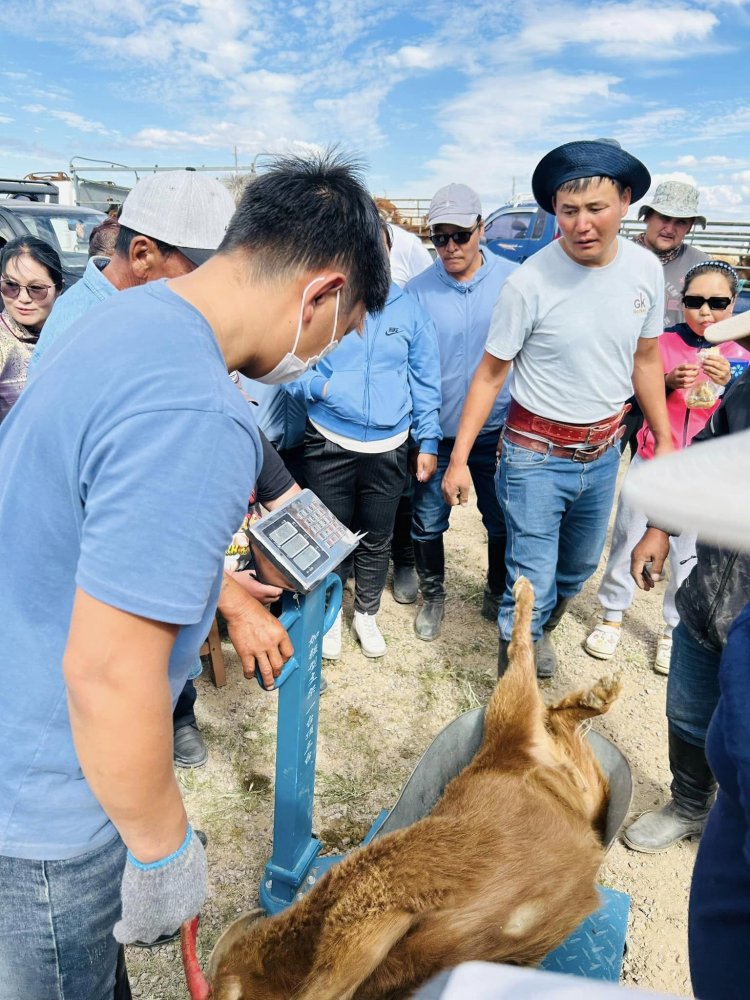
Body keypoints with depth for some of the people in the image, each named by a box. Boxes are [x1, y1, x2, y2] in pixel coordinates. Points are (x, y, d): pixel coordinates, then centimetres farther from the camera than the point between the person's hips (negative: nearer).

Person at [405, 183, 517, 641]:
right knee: (428, 523, 11)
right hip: (435, 433, 0)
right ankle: (433, 595, 37)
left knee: (504, 523, 14)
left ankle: (498, 597, 39)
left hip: (496, 431, 1)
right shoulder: (417, 290, -6)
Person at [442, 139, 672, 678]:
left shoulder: (646, 269, -4)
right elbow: (490, 374, -12)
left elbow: (646, 359, 8)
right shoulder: (530, 282, -18)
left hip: (603, 451, 5)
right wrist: (458, 460, -13)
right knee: (532, 583, -1)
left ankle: (541, 630, 53)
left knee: (579, 567, 24)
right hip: (537, 454, -5)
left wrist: (665, 440, 10)